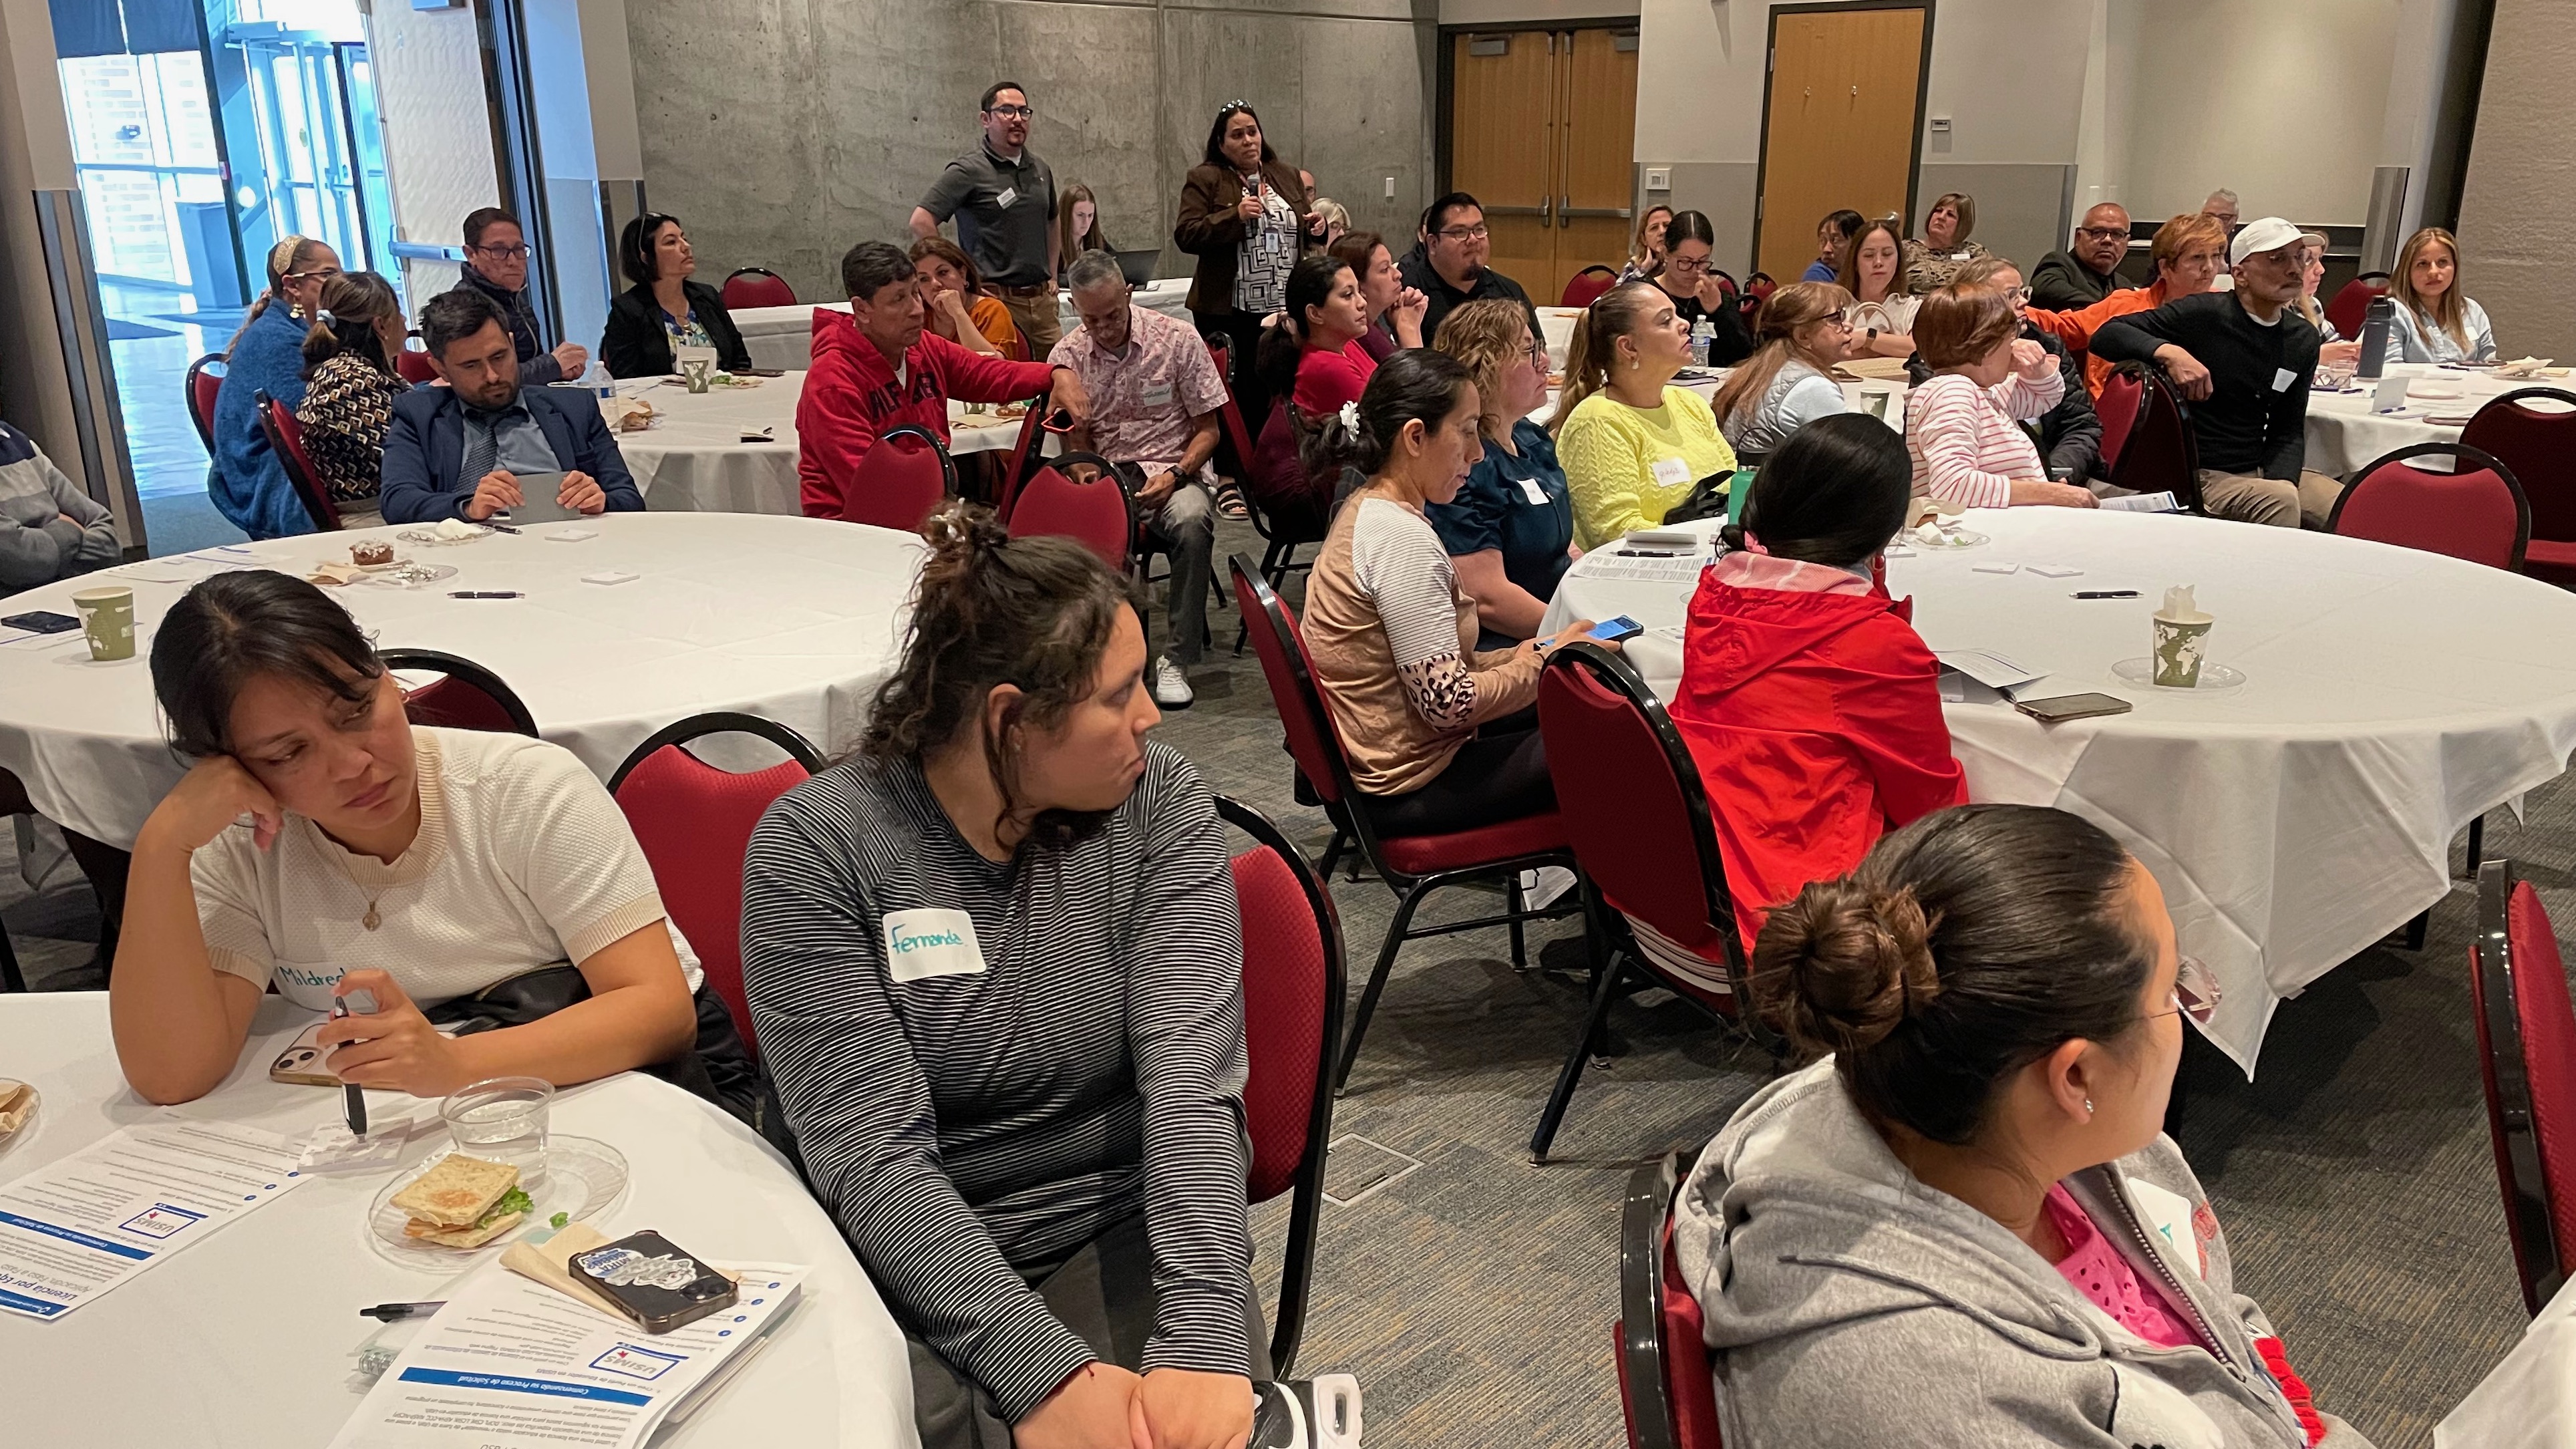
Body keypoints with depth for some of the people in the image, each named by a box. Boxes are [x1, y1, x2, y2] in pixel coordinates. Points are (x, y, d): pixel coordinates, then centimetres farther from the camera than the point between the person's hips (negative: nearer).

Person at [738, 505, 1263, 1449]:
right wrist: (1041, 1370, -28)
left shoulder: (1160, 803, -6)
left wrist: (1204, 1338, -30)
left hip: (1122, 1230, 2)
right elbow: (871, 1151, -17)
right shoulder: (812, 846, -12)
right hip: (912, 1258, -1)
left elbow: (1192, 1079, -16)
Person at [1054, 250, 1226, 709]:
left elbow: (1207, 430, 2)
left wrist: (1175, 475, -15)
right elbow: (1078, 444, 12)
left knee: (1192, 521, -37)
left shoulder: (1178, 340, -3)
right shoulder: (1067, 357, 3)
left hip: (1176, 470, -1)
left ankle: (1176, 658, -26)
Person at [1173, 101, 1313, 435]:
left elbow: (1304, 230, 27)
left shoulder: (1287, 176, 16)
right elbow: (1185, 235, -10)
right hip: (1229, 314, -5)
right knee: (1237, 404, -2)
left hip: (1285, 309, 5)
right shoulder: (1205, 179, 0)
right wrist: (1235, 216, -19)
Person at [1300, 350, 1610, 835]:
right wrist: (1547, 663, -11)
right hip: (1410, 787, -10)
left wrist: (1516, 658, 2)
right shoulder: (1402, 539, -23)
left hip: (1373, 756, 10)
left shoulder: (1366, 509, 7)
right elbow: (1449, 701, -25)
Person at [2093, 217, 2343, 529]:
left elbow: (2288, 430, 11)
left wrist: (2281, 480, -9)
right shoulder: (2204, 314, -9)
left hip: (2262, 471, 7)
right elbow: (2106, 336, -15)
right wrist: (2170, 352, -32)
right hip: (2197, 475, -7)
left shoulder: (2303, 339, 11)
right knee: (2280, 501, -32)